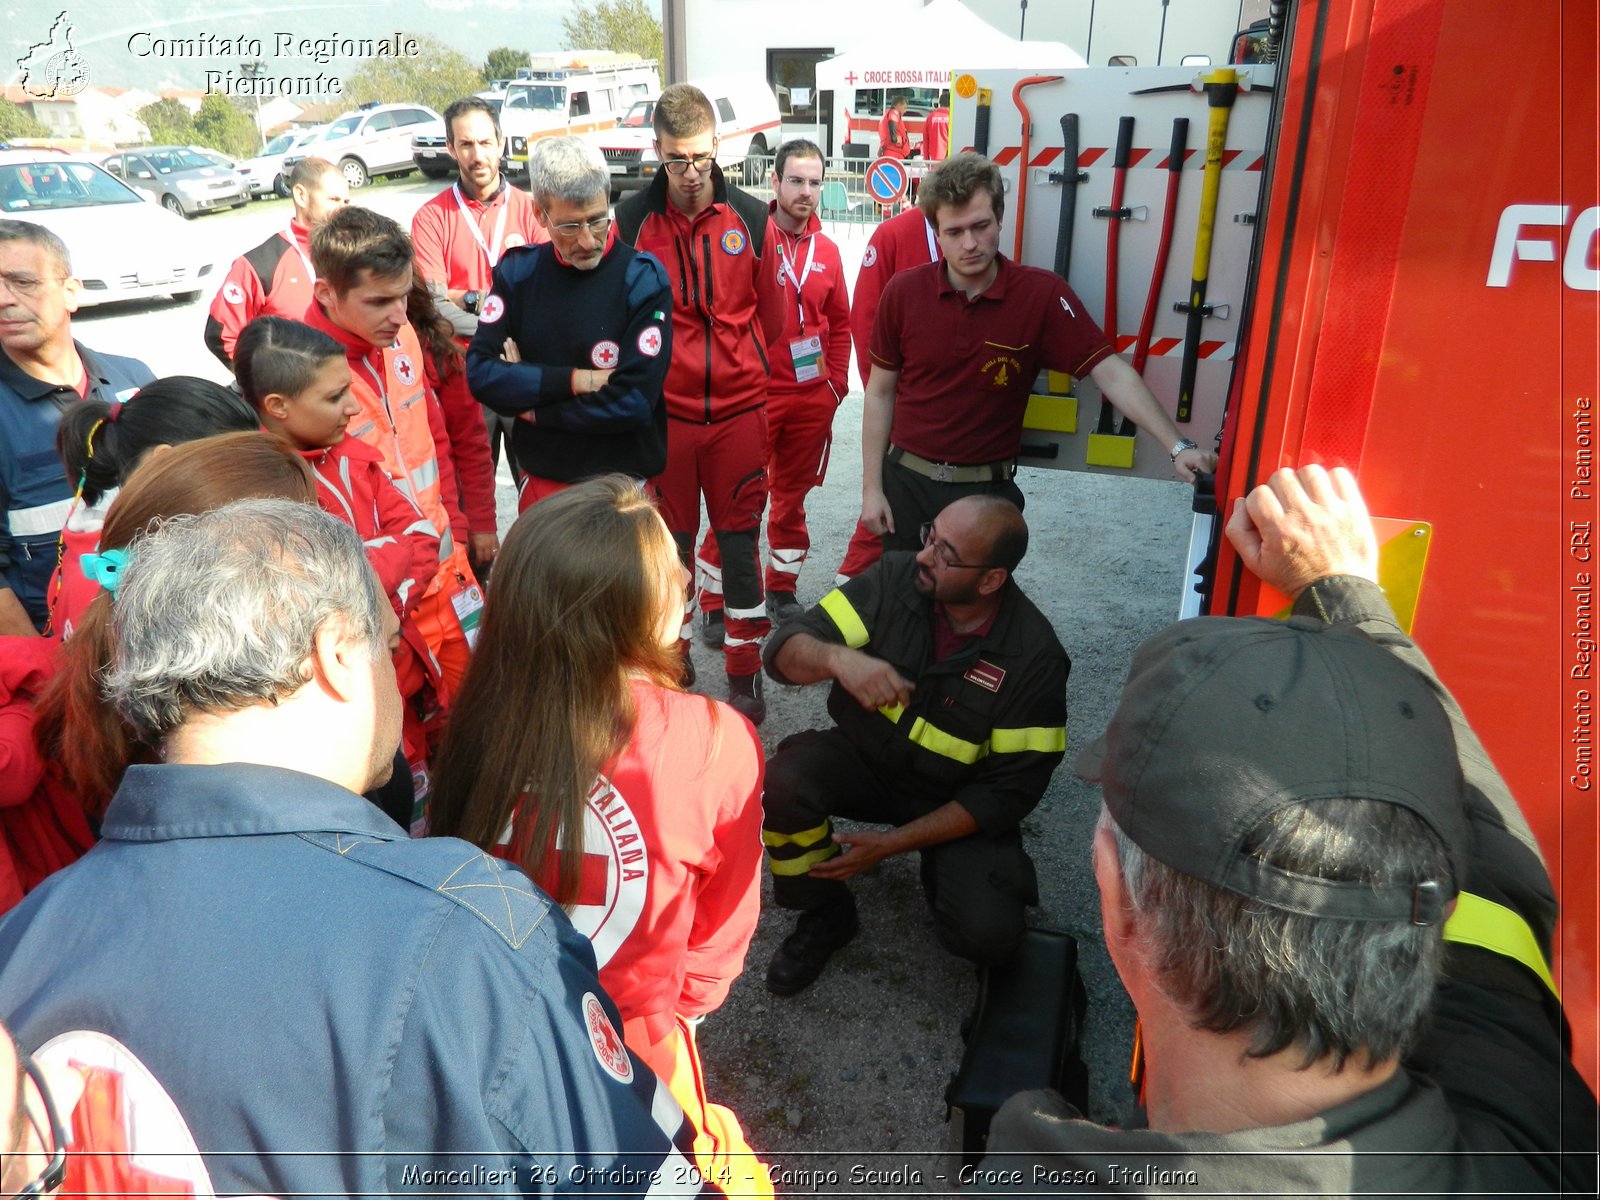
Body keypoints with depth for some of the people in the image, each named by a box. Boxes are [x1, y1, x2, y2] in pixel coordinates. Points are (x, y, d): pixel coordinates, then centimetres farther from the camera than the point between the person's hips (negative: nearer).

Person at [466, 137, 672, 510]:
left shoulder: (644, 279, -12)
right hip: (539, 480, 3)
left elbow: (634, 401, -20)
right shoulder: (518, 271, -2)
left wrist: (531, 405, -10)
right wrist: (576, 380, -18)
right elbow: (480, 371, -8)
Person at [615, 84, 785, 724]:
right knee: (671, 542, 10)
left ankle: (744, 671, 19)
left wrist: (744, 371, 8)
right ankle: (673, 664, 27)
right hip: (662, 409, 0)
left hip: (738, 408, 0)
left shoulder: (750, 217, 0)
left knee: (739, 539, 5)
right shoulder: (632, 217, -2)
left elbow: (769, 311, 9)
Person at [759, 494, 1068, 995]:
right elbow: (787, 649, -18)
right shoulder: (896, 578, -16)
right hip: (862, 757, 2)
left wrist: (890, 844, -19)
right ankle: (824, 912, 0)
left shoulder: (1035, 658, -21)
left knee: (987, 933, -24)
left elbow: (1007, 793, -16)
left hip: (955, 798, -1)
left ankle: (939, 869, 13)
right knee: (782, 781, -29)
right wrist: (838, 658, -43)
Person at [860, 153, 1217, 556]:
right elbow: (880, 393, 1)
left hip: (987, 490, -1)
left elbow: (1111, 373, -14)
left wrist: (1177, 445, -25)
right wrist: (871, 488, -1)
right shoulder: (903, 292, -6)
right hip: (907, 481, 2)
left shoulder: (1042, 294, -10)